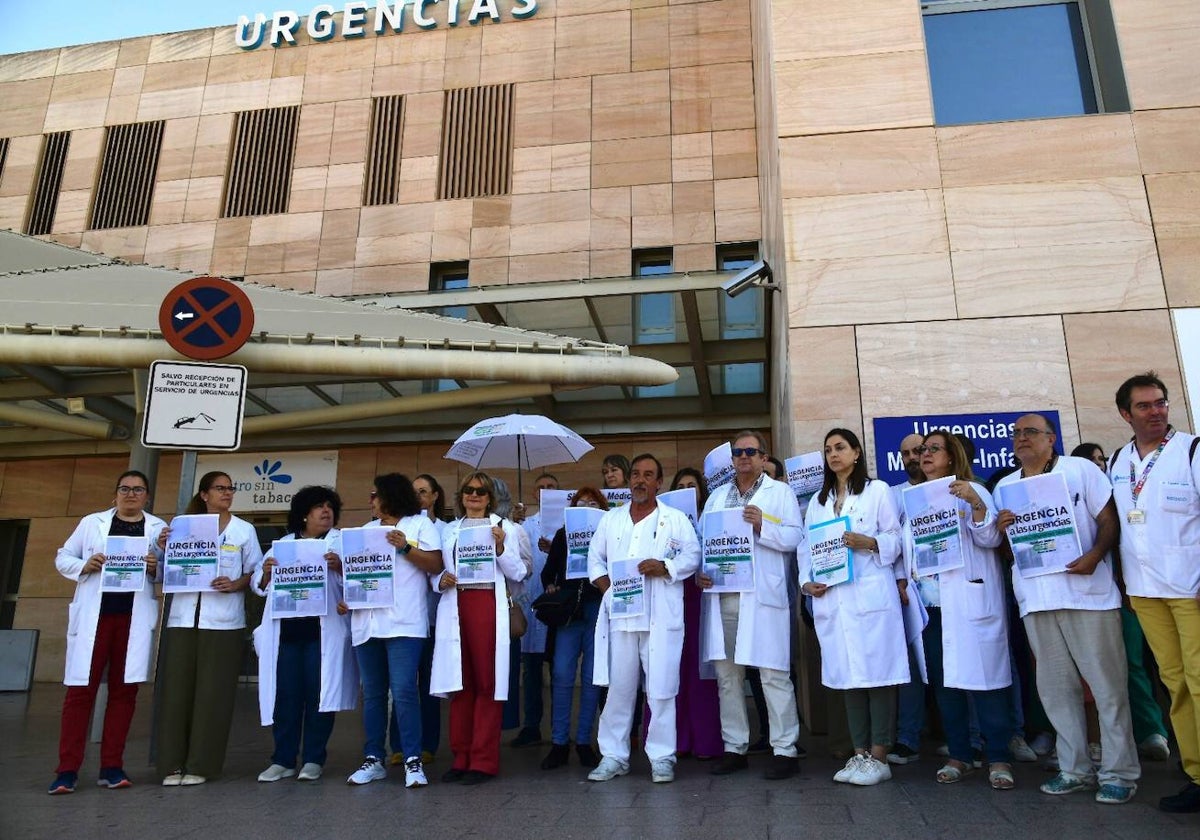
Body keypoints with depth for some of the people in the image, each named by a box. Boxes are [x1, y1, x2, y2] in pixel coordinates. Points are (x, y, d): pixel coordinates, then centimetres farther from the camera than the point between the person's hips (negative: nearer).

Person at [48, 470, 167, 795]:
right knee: (80, 689, -1)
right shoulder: (91, 522, 10)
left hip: (134, 618, 1)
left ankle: (111, 767, 12)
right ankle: (67, 769, 5)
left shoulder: (159, 527, 10)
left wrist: (156, 567, -13)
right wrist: (84, 566, -8)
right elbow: (62, 557, 12)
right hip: (94, 615, 0)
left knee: (124, 691, 4)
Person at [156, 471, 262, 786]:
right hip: (183, 617, 2)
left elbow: (255, 572, 6)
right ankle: (173, 763, 10)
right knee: (176, 688, 0)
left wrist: (236, 584, -12)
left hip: (223, 621, -1)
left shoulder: (244, 530, 9)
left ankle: (200, 764, 8)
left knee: (213, 692, -1)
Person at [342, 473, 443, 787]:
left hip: (403, 623, -6)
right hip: (366, 623, 6)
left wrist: (405, 547, -14)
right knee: (372, 693, 10)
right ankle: (373, 760, 19)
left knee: (403, 691, -11)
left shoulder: (420, 524, 3)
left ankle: (413, 761, -3)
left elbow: (436, 564, -5)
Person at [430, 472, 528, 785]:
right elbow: (437, 570, 16)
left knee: (487, 683, -3)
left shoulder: (504, 527, 7)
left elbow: (519, 573, 1)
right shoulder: (449, 530, 18)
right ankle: (461, 757, 14)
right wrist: (441, 580, -6)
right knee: (460, 683, 5)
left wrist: (501, 549, -13)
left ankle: (484, 761, 4)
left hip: (488, 606, -3)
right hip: (455, 608, 3)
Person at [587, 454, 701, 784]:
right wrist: (605, 584, 1)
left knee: (661, 689, -1)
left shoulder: (675, 519, 6)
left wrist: (665, 567, -15)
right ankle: (614, 755, 16)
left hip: (660, 617, -3)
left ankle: (662, 757, 11)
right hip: (619, 613, 3)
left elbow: (692, 555, 1)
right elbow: (595, 557, 18)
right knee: (618, 687, 7)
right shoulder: (610, 519, 16)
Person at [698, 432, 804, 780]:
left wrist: (763, 525, -16)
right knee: (727, 676, 8)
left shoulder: (780, 492, 9)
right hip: (721, 595, 4)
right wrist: (699, 571, -2)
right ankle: (734, 748, 19)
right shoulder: (716, 497, 20)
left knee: (773, 675, -4)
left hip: (762, 596, -4)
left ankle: (785, 751, 5)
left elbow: (795, 538, -2)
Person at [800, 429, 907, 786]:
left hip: (871, 595, -4)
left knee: (877, 673, -4)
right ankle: (859, 753, 15)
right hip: (832, 598, 4)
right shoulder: (818, 501, 19)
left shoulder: (878, 490, 6)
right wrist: (806, 581, 1)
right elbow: (809, 546, 15)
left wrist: (869, 543, -17)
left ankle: (878, 757, 4)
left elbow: (896, 539, 1)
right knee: (847, 675, 7)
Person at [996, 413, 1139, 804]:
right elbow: (1003, 545, 17)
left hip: (1087, 592, -4)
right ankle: (1075, 769, 19)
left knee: (1107, 683, -1)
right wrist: (1000, 527, -6)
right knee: (1055, 686, 8)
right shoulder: (1005, 487, 15)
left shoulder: (1080, 470, 4)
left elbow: (1109, 520, -2)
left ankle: (1119, 771, 10)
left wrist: (1094, 555, -19)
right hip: (1035, 599, 4)